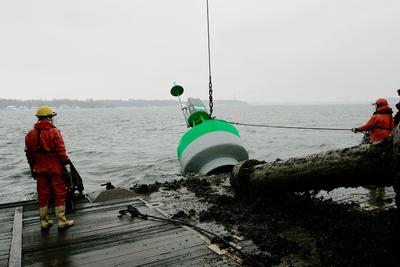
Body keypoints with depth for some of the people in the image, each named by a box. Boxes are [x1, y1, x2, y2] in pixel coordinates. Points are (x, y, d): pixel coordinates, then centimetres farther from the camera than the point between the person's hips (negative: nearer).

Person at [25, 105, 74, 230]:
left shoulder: (30, 134, 5)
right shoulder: (54, 132, -12)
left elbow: (29, 154, 9)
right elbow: (61, 151, -15)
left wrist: (32, 168, 17)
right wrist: (66, 163, -7)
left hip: (39, 170, 5)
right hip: (55, 168, -5)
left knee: (43, 195, 13)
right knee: (59, 194, 4)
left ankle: (44, 222, 21)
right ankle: (61, 221, 8)